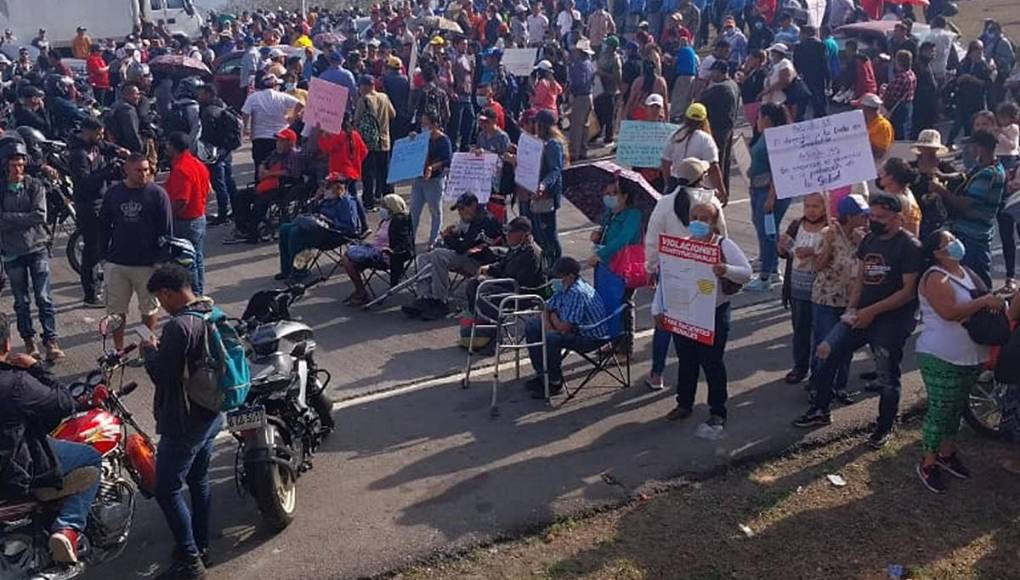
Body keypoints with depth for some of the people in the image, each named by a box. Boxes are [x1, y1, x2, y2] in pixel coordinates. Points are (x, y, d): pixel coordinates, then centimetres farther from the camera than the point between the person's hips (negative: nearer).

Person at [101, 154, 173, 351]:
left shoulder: (158, 194, -7)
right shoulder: (113, 193, 2)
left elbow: (167, 230, -5)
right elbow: (104, 225, 11)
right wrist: (104, 254, 7)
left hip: (147, 263, -2)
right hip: (116, 263, 3)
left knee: (149, 309, 11)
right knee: (116, 310, 10)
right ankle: (118, 350, 23)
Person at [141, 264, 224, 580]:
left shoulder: (178, 326, -25)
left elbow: (162, 375, -21)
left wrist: (150, 351, -5)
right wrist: (163, 349, 11)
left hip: (184, 423, -9)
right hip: (212, 415, 9)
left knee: (167, 491, 2)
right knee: (199, 480, 21)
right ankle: (201, 545, 34)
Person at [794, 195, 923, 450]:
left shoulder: (909, 246, -13)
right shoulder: (869, 240, 10)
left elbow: (908, 291, -16)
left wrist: (872, 311, -18)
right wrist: (852, 308, 0)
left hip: (892, 320, -7)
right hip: (862, 314, 7)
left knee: (887, 378, 4)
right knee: (826, 352, 2)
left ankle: (885, 428, 25)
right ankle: (820, 410, 18)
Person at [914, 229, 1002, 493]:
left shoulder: (967, 273, 10)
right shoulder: (935, 278, -17)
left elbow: (981, 305, 24)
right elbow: (950, 312, -29)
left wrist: (995, 301, 4)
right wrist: (984, 302, -26)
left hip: (971, 357, 9)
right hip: (941, 358, -9)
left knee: (956, 409, 19)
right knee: (939, 411, -2)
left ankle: (947, 454, 33)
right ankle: (928, 463, 10)